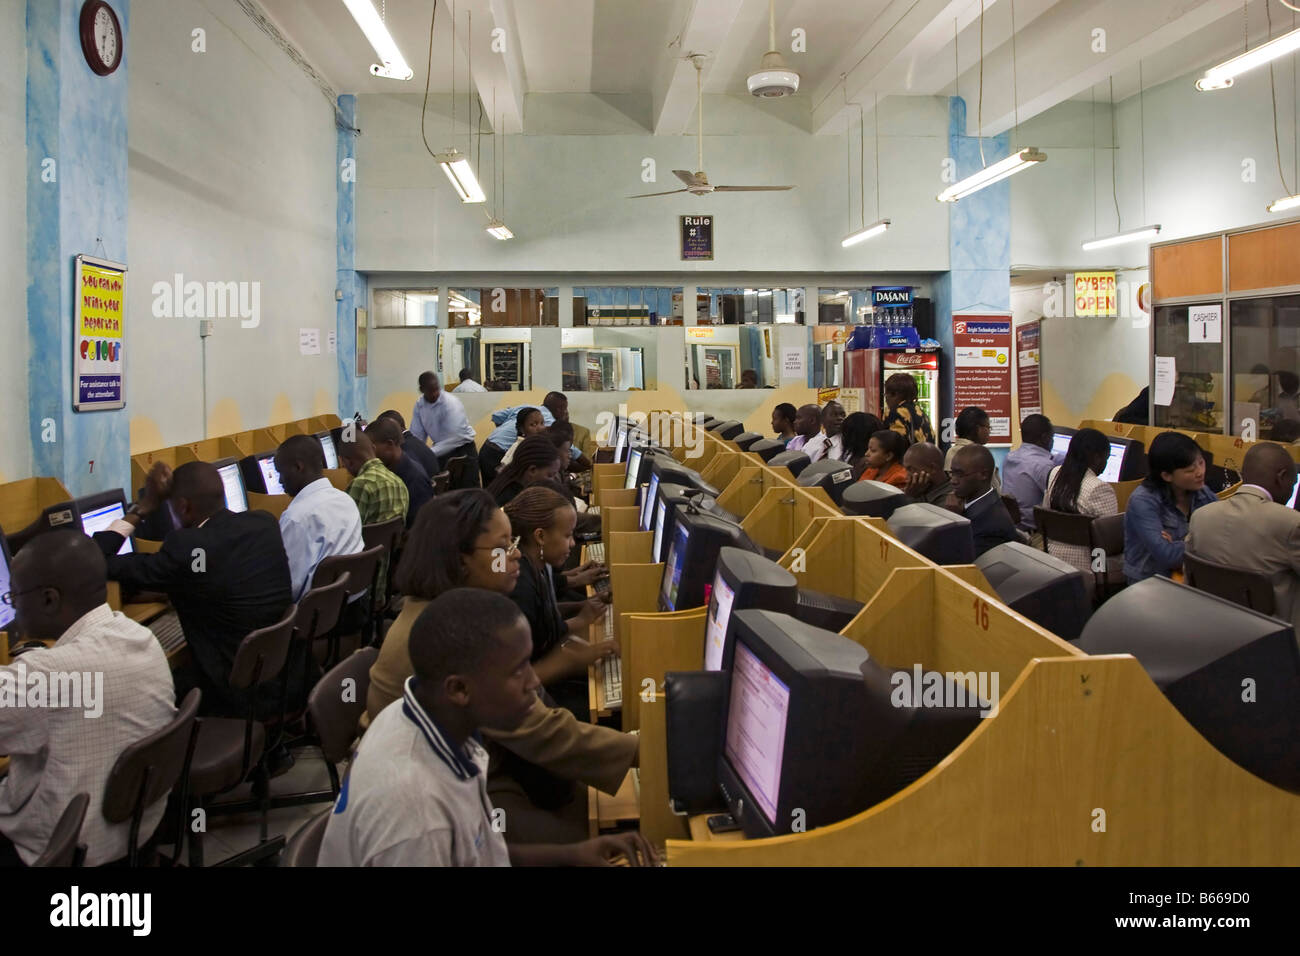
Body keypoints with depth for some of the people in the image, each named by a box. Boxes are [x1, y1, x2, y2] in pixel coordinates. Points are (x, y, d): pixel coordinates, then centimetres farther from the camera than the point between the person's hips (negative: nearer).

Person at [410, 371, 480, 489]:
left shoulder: (451, 403, -23)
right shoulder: (419, 404, -7)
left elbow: (454, 438, -28)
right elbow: (417, 435, -5)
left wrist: (430, 453, -34)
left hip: (463, 449, -5)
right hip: (441, 450, 5)